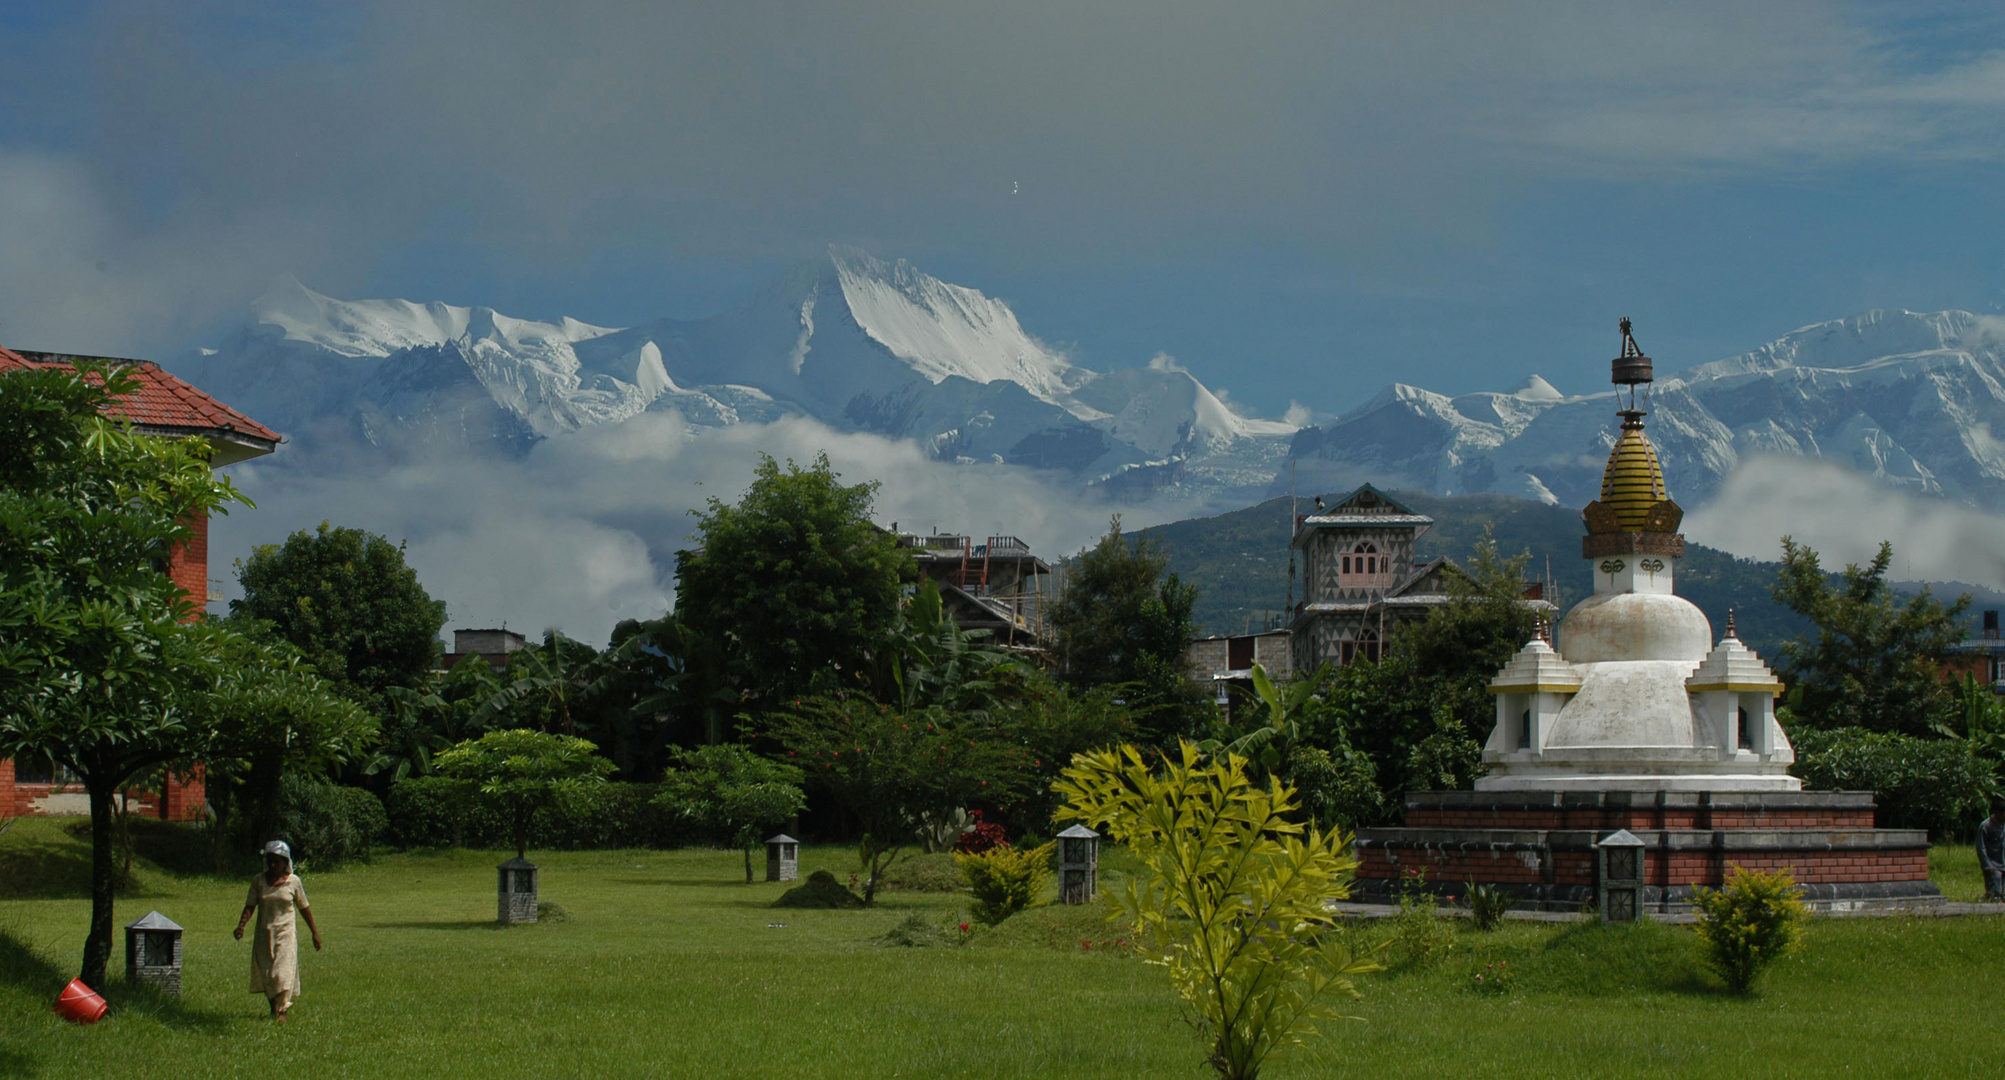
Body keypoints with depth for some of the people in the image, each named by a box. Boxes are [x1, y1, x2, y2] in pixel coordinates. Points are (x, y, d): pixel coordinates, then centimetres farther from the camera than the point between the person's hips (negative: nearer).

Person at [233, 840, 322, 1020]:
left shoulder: (293, 881, -1)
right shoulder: (258, 881, 2)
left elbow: (303, 908, 7)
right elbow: (250, 906, -1)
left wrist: (314, 932, 10)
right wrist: (241, 925, -18)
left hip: (285, 933, -2)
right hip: (263, 934, 2)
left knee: (283, 972, -10)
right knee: (265, 973, 4)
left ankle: (281, 1011, -8)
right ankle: (274, 1007, 20)